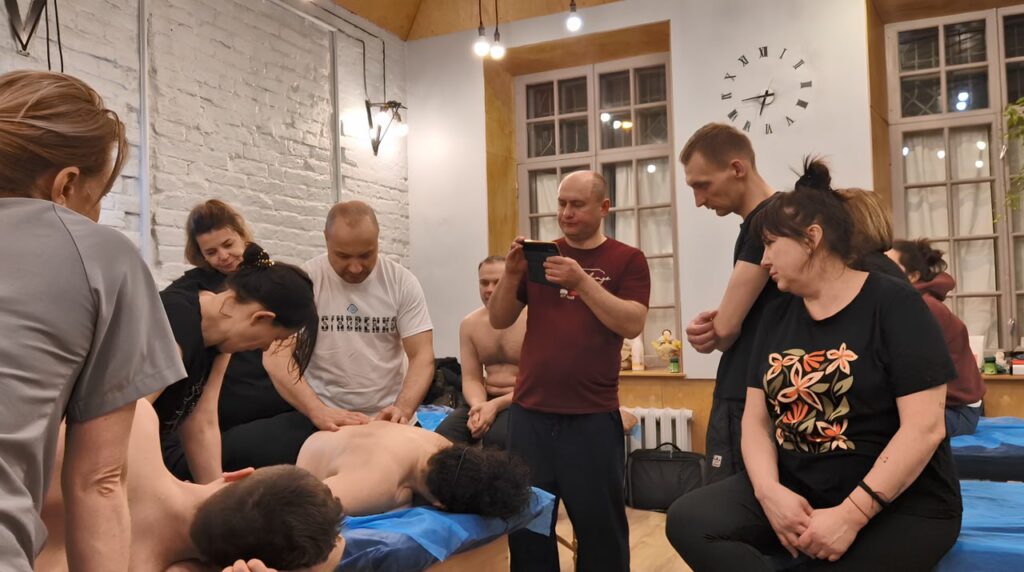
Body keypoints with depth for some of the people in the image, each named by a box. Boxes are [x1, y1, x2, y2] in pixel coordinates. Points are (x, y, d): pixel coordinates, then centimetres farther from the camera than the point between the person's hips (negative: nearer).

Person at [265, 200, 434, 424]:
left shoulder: (403, 282, -1)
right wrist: (319, 412, -26)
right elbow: (276, 358, -12)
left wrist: (403, 409, -21)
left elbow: (422, 356, -4)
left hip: (388, 418, 1)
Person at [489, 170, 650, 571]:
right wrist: (512, 273, -9)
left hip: (593, 417, -3)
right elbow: (499, 320, 8)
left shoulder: (627, 260, 1)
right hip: (529, 413, 3)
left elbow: (632, 324, -13)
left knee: (600, 524, 7)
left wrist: (582, 281, -22)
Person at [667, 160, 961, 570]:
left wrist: (852, 514, -21)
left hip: (899, 504, -5)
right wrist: (770, 491, -13)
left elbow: (924, 427, -15)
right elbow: (756, 418, 7)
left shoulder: (893, 304, -7)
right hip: (796, 489, 5)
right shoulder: (777, 316, 10)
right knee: (688, 520, -17)